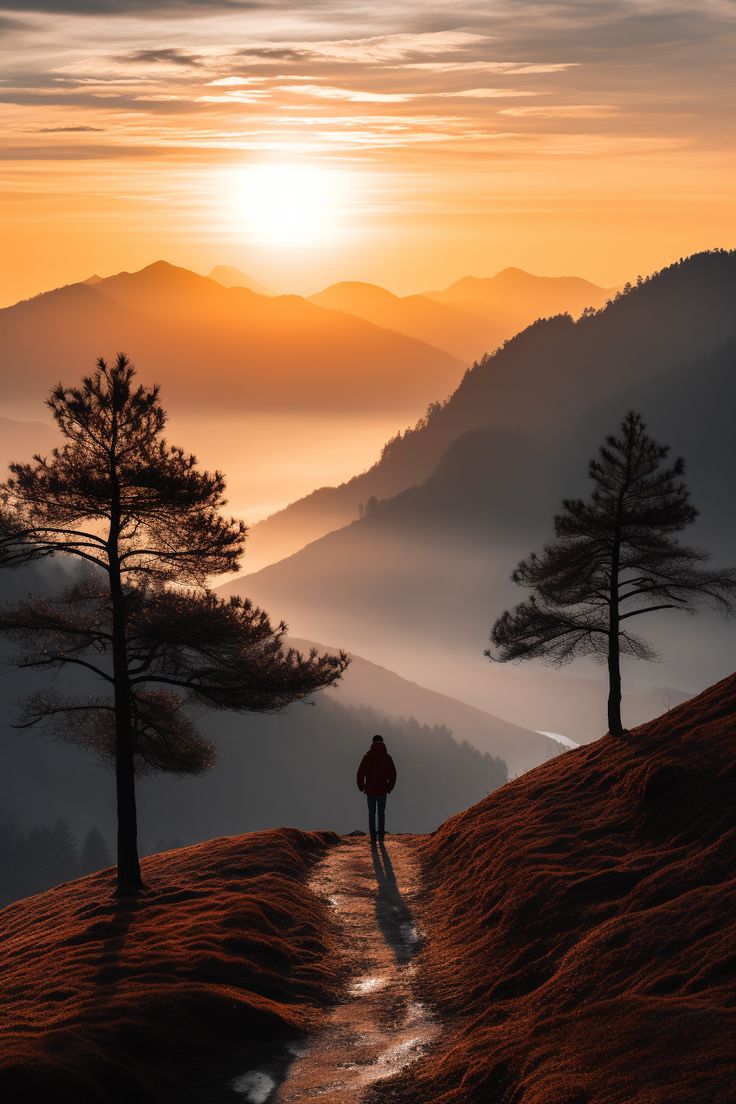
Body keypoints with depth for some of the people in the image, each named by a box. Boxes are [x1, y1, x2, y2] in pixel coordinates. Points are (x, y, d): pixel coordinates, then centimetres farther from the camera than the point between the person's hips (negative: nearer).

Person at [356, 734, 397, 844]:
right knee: (381, 813, 10)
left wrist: (361, 787, 4)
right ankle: (381, 837, 7)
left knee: (371, 813, 7)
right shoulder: (387, 757, -3)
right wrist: (389, 787, 10)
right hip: (382, 791, 1)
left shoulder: (367, 757, -5)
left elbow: (360, 773, -8)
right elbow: (393, 774, -3)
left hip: (370, 790, -1)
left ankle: (373, 837, 2)